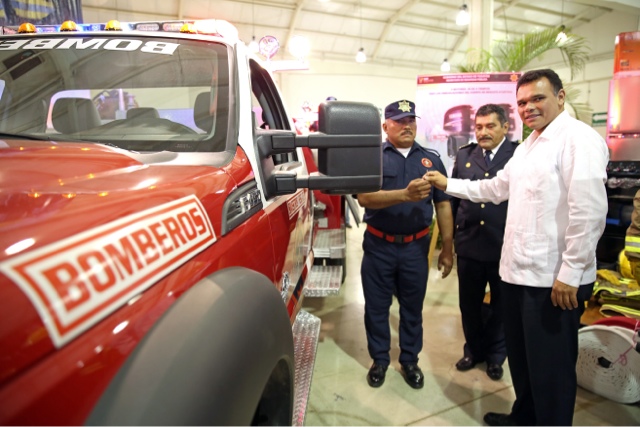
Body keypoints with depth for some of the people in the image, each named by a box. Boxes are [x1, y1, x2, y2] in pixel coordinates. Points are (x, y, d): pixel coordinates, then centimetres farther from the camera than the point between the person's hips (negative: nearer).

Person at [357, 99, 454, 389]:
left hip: (416, 246, 2)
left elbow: (443, 205, 6)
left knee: (412, 307, 14)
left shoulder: (431, 159, 6)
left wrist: (447, 248, 4)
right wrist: (405, 194, -31)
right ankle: (379, 360, 31)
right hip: (379, 245, -1)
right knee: (376, 306, 11)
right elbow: (364, 197, -17)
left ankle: (410, 361, 34)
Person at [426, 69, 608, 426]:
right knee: (520, 356, 22)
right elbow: (497, 188, 23)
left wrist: (570, 274, -20)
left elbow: (589, 211, -20)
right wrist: (448, 184, 18)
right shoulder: (527, 147, 17)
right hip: (519, 270, 9)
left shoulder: (579, 139, -14)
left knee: (550, 366, 6)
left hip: (554, 279, -9)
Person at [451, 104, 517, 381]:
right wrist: (450, 235, 7)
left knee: (501, 305, 16)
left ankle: (495, 355, 37)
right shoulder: (464, 155, 6)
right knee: (469, 303, 15)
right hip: (469, 244, 3)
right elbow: (453, 197, 8)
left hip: (506, 246, -2)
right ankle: (473, 350, 37)